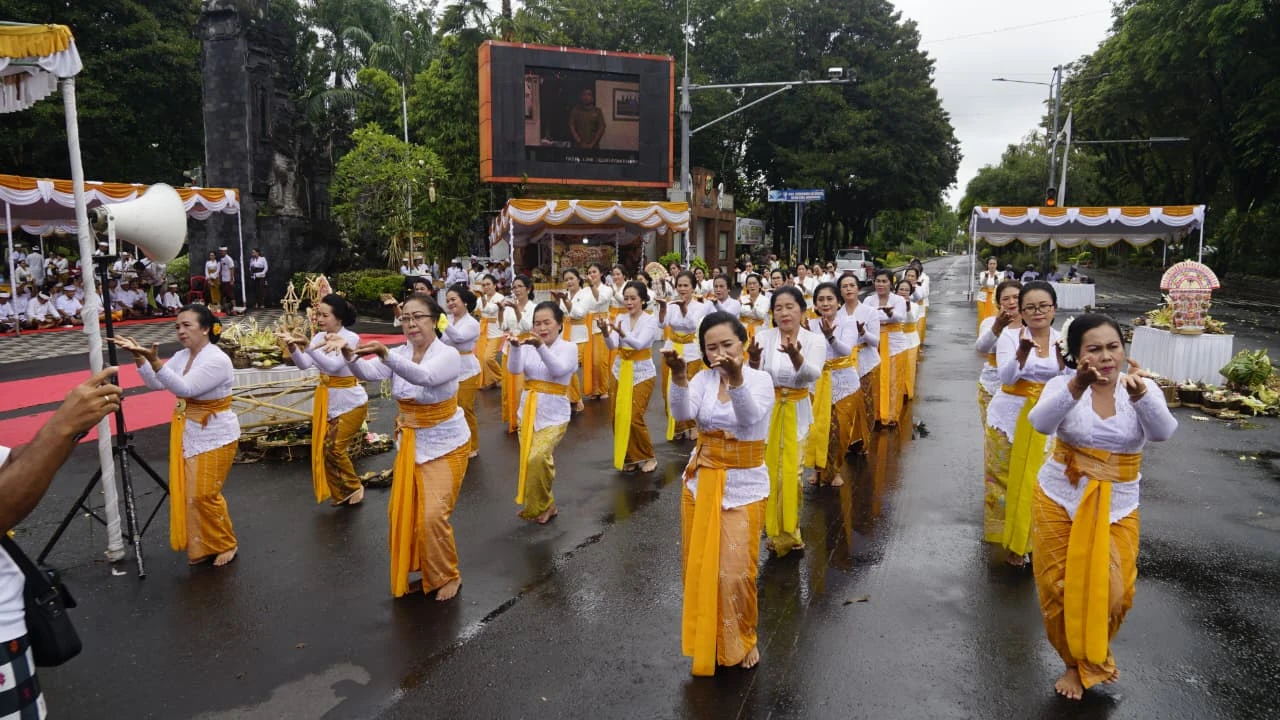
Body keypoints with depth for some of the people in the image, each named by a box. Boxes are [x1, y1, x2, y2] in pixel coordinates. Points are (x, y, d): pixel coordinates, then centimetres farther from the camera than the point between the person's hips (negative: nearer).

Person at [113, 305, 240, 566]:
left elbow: (185, 389, -31)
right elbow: (156, 384, -1)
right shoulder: (182, 356, 5)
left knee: (204, 495, -3)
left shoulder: (217, 360, -22)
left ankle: (226, 545, 17)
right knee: (186, 493, 13)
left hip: (214, 436, -9)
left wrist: (154, 360, -39)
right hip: (187, 433, 9)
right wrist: (139, 357, -14)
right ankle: (203, 547, 27)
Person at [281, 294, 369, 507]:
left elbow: (333, 365, -31)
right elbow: (304, 364, -10)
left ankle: (354, 488, 16)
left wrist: (307, 346, -39)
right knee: (323, 449, 11)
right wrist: (293, 347, -28)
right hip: (326, 400, 7)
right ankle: (340, 493, 27)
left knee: (334, 449, -7)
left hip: (349, 402, -7)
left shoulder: (351, 338, -18)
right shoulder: (319, 337, 0)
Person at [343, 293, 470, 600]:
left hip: (444, 446, -6)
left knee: (433, 516, -9)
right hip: (410, 444, 6)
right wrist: (349, 355, -42)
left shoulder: (448, 355, -19)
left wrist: (385, 354, -55)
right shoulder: (399, 354, -2)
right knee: (402, 513, 11)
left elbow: (423, 376, -40)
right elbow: (368, 372, -20)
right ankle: (422, 572, 32)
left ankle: (448, 576, 15)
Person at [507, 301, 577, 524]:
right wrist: (515, 347, -32)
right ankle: (544, 505, 28)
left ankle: (541, 506, 1)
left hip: (553, 415, -4)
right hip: (528, 412, 5)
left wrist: (541, 346, -38)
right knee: (529, 462, 7)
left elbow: (558, 369, -24)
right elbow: (515, 369, -13)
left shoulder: (569, 347, -6)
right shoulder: (529, 347, 2)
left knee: (537, 459, -22)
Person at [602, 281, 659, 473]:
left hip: (641, 374, -4)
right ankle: (628, 457, 21)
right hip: (620, 371, 5)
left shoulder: (650, 321, -10)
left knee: (634, 418, -9)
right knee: (618, 417, 4)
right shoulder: (620, 318, 1)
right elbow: (612, 345, -12)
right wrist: (606, 333, -33)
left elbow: (639, 344, -27)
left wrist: (622, 333, -44)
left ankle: (647, 457, 12)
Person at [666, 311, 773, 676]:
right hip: (700, 481, 4)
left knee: (735, 571, -1)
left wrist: (736, 379, -48)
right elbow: (683, 413, -21)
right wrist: (679, 376, -38)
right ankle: (706, 638, 34)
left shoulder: (760, 379, -10)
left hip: (743, 485, -3)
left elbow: (750, 417, -31)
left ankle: (742, 640, 26)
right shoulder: (703, 379, -2)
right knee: (698, 566, 12)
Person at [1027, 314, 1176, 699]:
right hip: (1059, 499, -1)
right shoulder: (1064, 384, -12)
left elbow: (1162, 432, -25)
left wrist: (1141, 394, -45)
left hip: (1117, 506, 1)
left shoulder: (1143, 388, -7)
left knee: (1111, 590, 7)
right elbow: (1041, 423, -32)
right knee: (1060, 587, 8)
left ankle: (1093, 657, 39)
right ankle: (1076, 662, 33)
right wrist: (1076, 387, -48)